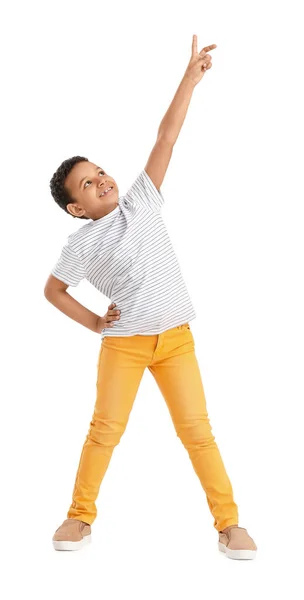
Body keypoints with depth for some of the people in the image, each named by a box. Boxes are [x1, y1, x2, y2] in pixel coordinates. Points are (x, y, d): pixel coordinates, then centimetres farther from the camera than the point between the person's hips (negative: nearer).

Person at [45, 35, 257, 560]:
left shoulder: (141, 199, 4)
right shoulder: (82, 242, -2)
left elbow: (166, 138, 0)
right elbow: (52, 289, 9)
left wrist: (192, 74, 0)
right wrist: (93, 322, 2)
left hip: (175, 337, 2)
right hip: (123, 341, -1)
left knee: (196, 429, 0)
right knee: (105, 429, 1)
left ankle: (228, 522, 9)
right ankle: (80, 516, 19)